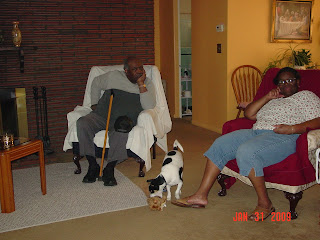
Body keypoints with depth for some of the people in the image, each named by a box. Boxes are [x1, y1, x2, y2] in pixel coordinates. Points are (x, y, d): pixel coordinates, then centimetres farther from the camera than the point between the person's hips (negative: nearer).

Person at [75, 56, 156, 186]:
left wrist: (141, 84, -13)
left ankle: (109, 169, -23)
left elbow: (149, 106, -10)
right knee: (82, 123, -27)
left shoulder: (147, 83, 5)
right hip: (102, 116, 2)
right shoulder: (114, 76, 8)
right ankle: (93, 166, -18)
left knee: (121, 131, -39)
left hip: (124, 120, -2)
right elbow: (96, 82, 26)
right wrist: (94, 104, 17)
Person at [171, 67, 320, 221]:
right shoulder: (273, 100, 31)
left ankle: (265, 204, -20)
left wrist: (291, 129, -17)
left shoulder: (306, 96, 13)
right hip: (256, 132, 8)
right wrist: (267, 97, 11)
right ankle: (201, 196, -10)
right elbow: (248, 114, 20)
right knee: (220, 144, -9)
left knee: (246, 151, -34)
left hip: (283, 137, -7)